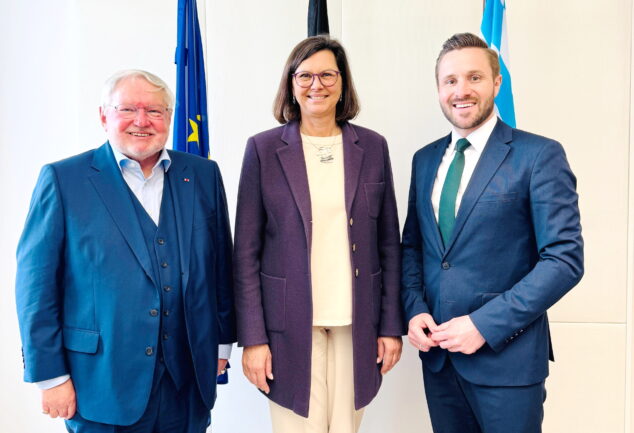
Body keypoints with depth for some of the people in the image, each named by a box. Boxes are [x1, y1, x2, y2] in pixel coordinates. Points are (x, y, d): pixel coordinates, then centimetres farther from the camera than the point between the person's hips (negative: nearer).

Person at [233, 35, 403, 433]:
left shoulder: (372, 147, 4)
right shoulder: (264, 149, -2)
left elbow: (388, 244, 7)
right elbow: (246, 251, -2)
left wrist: (391, 325, 4)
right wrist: (253, 337, -6)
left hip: (357, 325, 2)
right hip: (291, 324, -2)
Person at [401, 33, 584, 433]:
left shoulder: (540, 156, -9)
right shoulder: (425, 159, 9)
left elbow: (565, 259, -13)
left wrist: (485, 324, -17)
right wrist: (415, 309, -2)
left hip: (506, 354, -5)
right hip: (437, 351, 5)